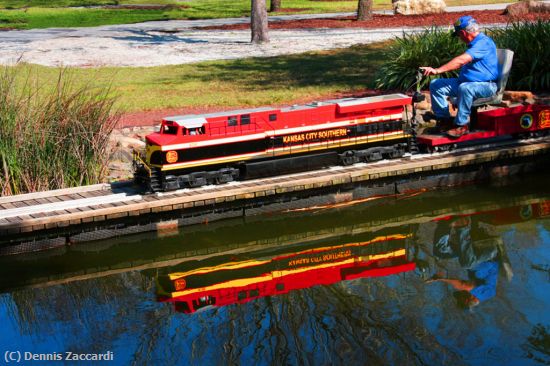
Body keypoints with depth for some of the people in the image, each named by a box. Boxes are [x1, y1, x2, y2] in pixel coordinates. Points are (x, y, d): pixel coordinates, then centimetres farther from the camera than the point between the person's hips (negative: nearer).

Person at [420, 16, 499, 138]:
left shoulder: (483, 43, -18)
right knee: (435, 85, -1)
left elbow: (461, 60, -29)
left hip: (486, 86, -10)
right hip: (466, 81, 10)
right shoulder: (474, 43, 16)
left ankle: (462, 125, -30)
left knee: (465, 88, -42)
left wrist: (437, 70, -33)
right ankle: (444, 118, 0)